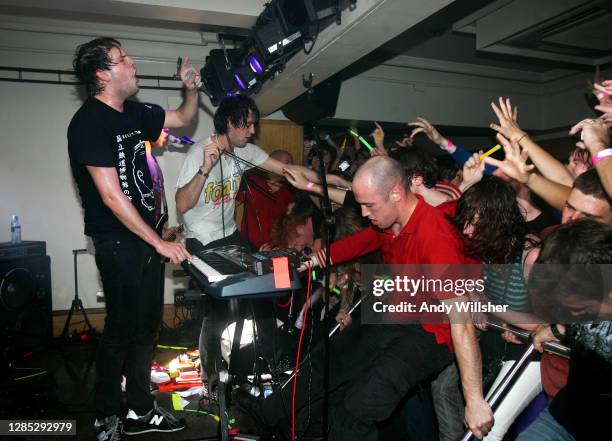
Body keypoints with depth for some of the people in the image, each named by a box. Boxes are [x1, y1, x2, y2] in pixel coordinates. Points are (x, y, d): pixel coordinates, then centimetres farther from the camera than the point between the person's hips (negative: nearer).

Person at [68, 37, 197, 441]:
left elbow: (183, 119, 24)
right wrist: (160, 243, -19)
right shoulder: (89, 122, -14)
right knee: (121, 331, 3)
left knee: (146, 327, 15)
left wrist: (192, 89, 3)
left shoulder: (135, 113, 9)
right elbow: (112, 197, -20)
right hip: (119, 244, -8)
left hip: (147, 238, 8)